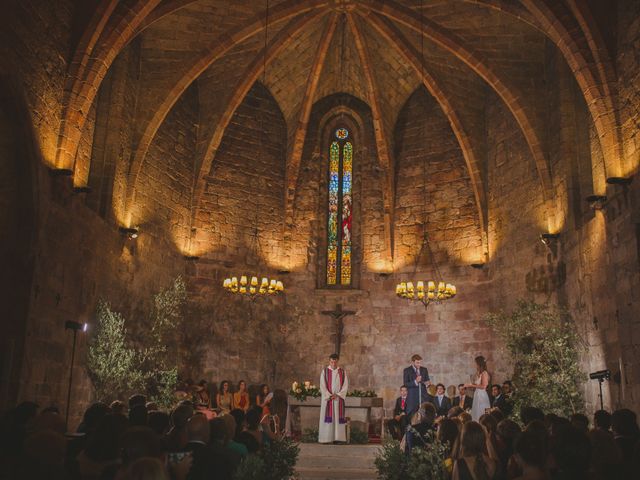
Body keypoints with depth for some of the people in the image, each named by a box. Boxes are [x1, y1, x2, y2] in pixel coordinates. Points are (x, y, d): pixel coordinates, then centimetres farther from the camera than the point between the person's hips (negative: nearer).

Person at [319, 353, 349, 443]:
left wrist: (337, 395, -11)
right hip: (327, 398, -2)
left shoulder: (342, 372, 6)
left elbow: (345, 385, 1)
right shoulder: (324, 371, 1)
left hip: (339, 399, 2)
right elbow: (322, 386, -4)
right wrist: (329, 396, -14)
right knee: (328, 418, -3)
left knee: (338, 417, 1)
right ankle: (327, 438, -2)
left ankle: (338, 437, 4)